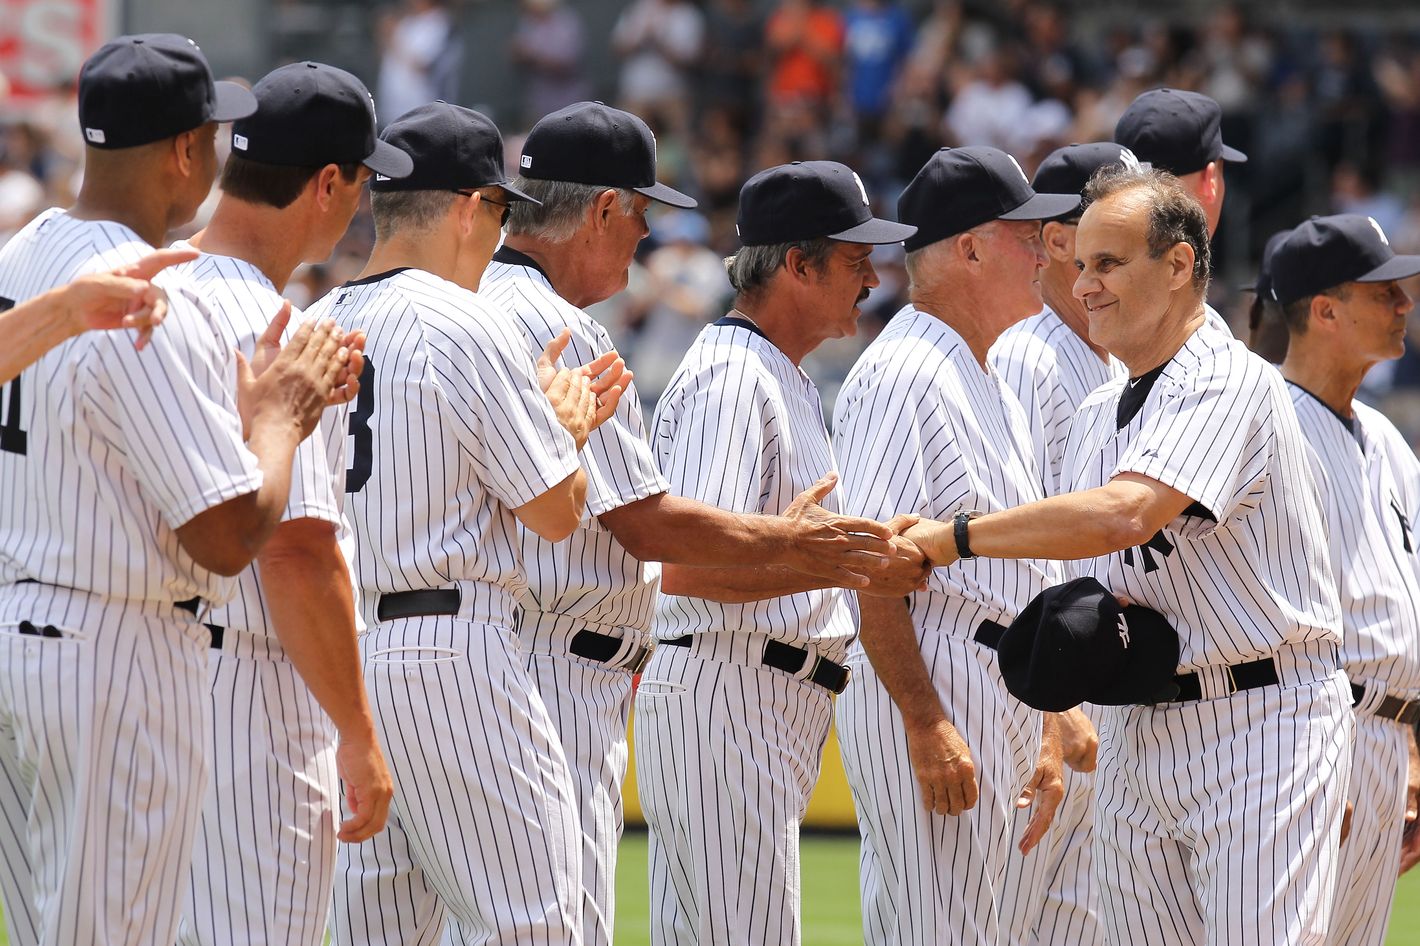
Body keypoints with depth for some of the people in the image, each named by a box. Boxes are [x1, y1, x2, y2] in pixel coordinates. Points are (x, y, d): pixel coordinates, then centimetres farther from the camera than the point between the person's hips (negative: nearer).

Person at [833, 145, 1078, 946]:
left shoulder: (991, 387, 21)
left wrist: (1046, 729, 21)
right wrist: (927, 725, -23)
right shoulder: (903, 374, -11)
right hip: (934, 695, -10)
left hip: (1000, 698, 10)